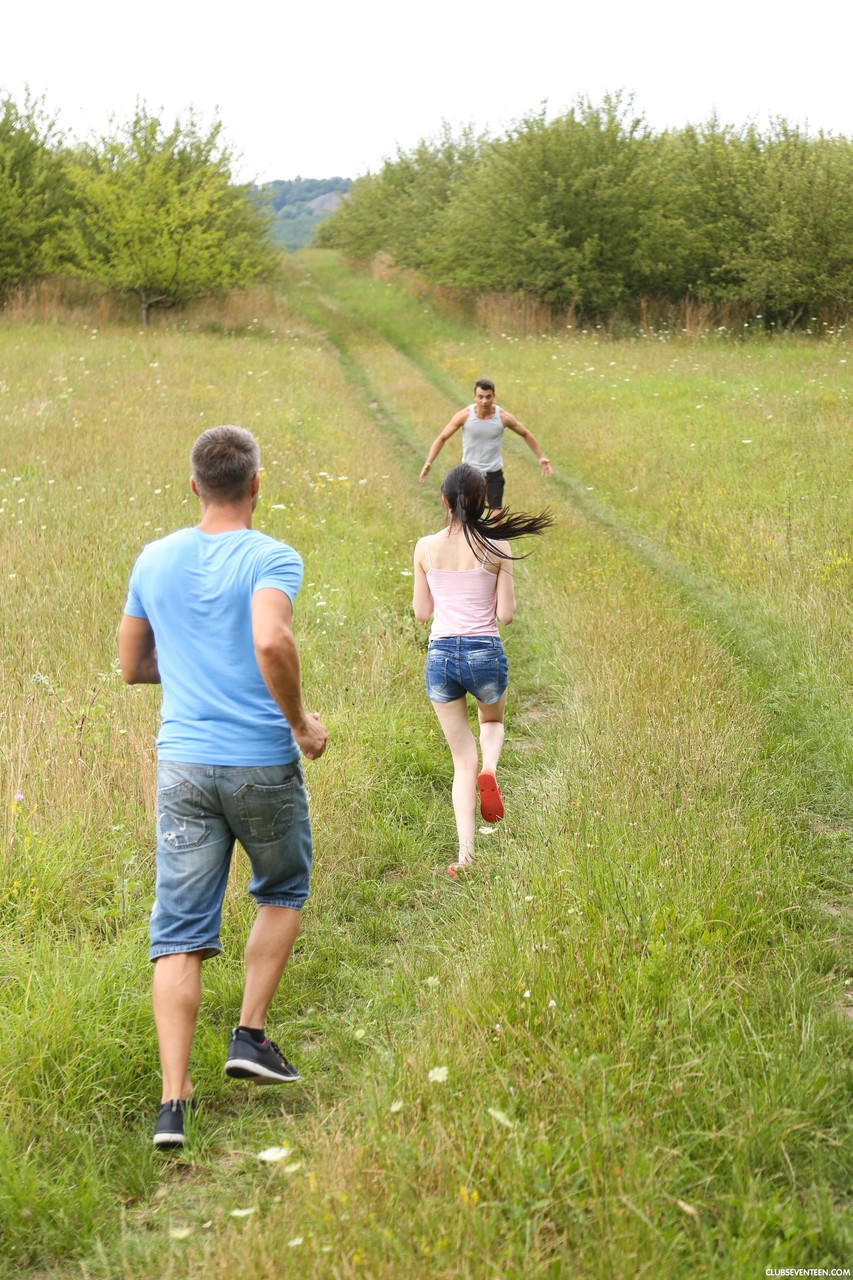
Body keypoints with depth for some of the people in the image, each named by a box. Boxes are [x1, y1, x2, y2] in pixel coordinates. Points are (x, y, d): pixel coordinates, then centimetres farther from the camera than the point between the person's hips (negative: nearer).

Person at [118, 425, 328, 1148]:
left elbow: (132, 667, 16)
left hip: (182, 763, 3)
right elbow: (272, 640, -27)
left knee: (180, 931, 2)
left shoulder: (154, 561, 8)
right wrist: (301, 722, -13)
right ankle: (251, 1036, 17)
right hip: (262, 763, -3)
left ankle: (174, 1100, -5)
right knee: (282, 894, 24)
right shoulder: (271, 559, -8)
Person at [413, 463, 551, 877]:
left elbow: (421, 612, 5)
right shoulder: (496, 547, -5)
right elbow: (505, 614, -4)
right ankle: (489, 771, -1)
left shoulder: (426, 548, -1)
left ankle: (466, 852, 0)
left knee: (462, 760, 12)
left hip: (441, 655, 1)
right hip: (485, 653, -1)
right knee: (492, 722, 33)